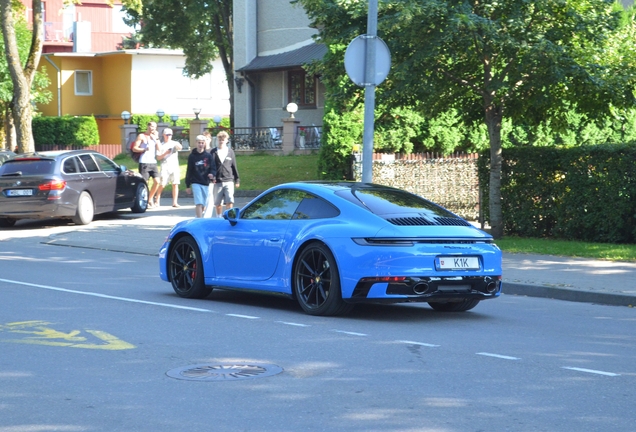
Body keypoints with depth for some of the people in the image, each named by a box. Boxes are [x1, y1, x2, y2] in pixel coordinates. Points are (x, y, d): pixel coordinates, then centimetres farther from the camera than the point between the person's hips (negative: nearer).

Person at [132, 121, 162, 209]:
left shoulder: (155, 136, 17)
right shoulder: (142, 136, 3)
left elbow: (159, 149, 6)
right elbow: (134, 148, -4)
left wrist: (156, 139, -2)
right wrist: (144, 149, -16)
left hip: (153, 162, 5)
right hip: (144, 163, -5)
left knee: (157, 181, -6)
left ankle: (150, 199, 9)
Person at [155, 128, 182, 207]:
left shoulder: (174, 143, 12)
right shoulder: (161, 145, 11)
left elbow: (180, 147, -12)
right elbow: (158, 157, 4)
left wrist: (178, 146, -35)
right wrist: (165, 153, -13)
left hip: (175, 166, 1)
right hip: (165, 166, -1)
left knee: (175, 184, -4)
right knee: (162, 184, -8)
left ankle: (175, 202, -3)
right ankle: (157, 201, 0)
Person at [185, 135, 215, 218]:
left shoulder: (208, 156, 5)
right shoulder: (192, 156, 2)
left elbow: (213, 168, 4)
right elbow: (189, 171, 5)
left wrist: (212, 174, -21)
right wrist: (187, 186, 4)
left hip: (206, 183, 2)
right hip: (196, 183, -2)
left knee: (203, 205, 9)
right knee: (199, 204, -14)